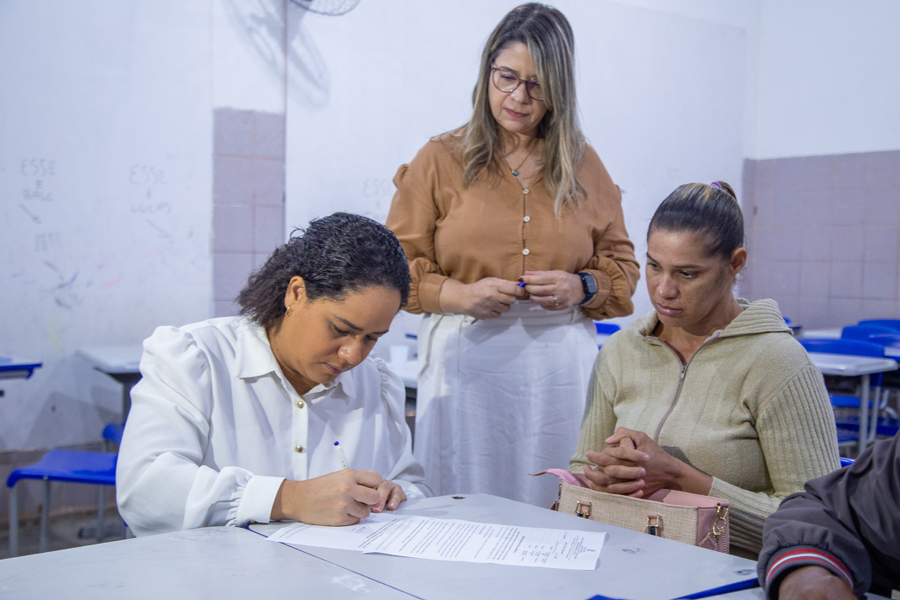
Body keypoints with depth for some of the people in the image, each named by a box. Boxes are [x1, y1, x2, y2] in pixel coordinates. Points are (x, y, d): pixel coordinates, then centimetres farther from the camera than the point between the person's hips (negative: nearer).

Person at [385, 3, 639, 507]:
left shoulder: (585, 166, 12)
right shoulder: (441, 159, 7)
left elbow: (623, 265, 15)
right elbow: (395, 267, 5)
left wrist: (581, 287, -6)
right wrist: (459, 294, -12)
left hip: (562, 365, 2)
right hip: (466, 357, -1)